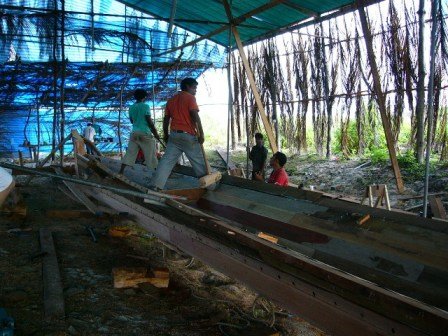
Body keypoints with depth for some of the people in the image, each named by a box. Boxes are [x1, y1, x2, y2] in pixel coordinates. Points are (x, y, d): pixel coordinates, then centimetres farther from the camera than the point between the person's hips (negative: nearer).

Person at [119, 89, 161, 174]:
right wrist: (155, 133, -5)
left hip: (134, 133, 5)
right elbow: (149, 121, -11)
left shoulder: (131, 108, 10)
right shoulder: (145, 106, -8)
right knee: (151, 155, 1)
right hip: (145, 133, -5)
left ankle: (121, 171, 4)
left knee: (129, 153, 8)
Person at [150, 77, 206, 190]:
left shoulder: (171, 100, 17)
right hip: (188, 135, -6)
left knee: (167, 160, 1)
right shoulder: (190, 97, -3)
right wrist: (201, 133, -13)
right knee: (199, 161, 6)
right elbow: (195, 116, -15)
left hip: (174, 134, 6)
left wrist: (165, 135, 23)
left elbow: (166, 119, 17)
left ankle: (155, 186, -6)